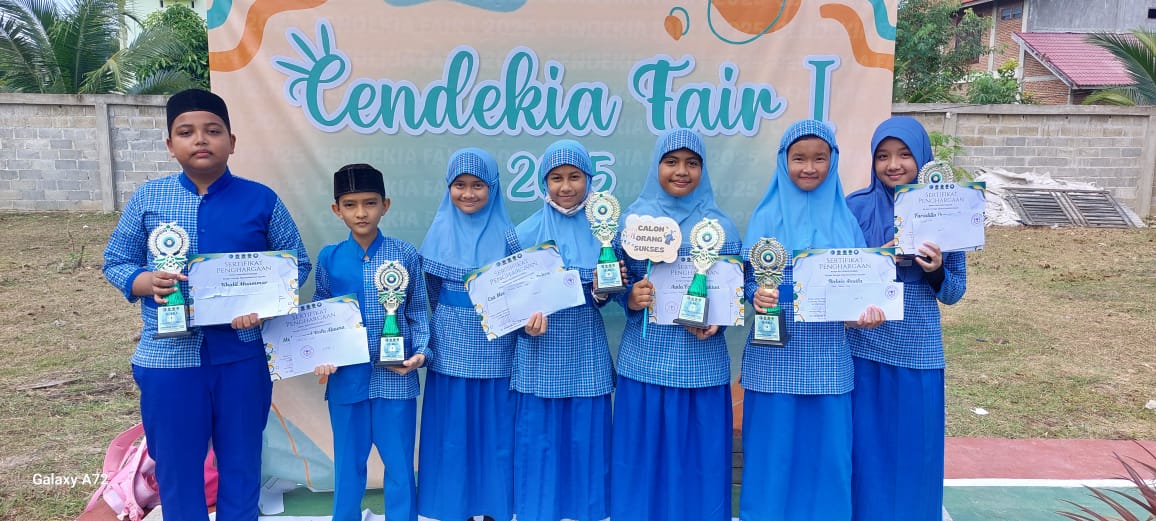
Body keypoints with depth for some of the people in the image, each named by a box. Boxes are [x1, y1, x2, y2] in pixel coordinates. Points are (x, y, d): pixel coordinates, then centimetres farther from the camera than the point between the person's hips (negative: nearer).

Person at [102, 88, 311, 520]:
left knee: (241, 463, 13)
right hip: (168, 355, 1)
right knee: (176, 467, 12)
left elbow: (297, 263, 3)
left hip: (241, 354, 0)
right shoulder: (148, 198, 1)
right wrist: (146, 282, -14)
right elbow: (115, 261, 8)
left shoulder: (262, 200, -2)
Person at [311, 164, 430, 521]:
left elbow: (418, 312, 3)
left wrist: (420, 352, -10)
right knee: (348, 465, 14)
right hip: (346, 378, 1)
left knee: (400, 465, 8)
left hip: (396, 377, -1)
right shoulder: (328, 258, 2)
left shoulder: (405, 254, -1)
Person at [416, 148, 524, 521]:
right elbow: (430, 290, 9)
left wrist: (532, 312, -24)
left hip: (495, 347, -2)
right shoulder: (440, 231, 2)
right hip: (451, 347, 2)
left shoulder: (505, 234, -4)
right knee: (451, 429, 10)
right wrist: (451, 322, 8)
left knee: (494, 428, 8)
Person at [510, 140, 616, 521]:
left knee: (587, 437, 7)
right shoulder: (526, 232, -1)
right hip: (540, 351, -1)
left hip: (586, 351, 2)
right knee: (538, 437, 4)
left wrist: (602, 291, -15)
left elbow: (604, 295, 7)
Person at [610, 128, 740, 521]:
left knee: (699, 453, 7)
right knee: (645, 453, 6)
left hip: (702, 360, 0)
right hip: (646, 357, 0)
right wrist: (631, 299, -15)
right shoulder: (634, 219, 4)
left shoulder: (721, 226, 4)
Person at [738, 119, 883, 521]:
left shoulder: (844, 218, 5)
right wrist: (758, 295, -23)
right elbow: (750, 278, -1)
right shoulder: (767, 216, 1)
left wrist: (867, 308, -16)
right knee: (773, 441, 5)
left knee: (825, 443, 8)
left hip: (827, 354, 1)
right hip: (776, 351, -1)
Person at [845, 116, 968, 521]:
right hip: (864, 346, 0)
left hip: (918, 348, 0)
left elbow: (954, 291, 3)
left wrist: (936, 270, -17)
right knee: (866, 444, 8)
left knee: (915, 446, 9)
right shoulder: (856, 207, -2)